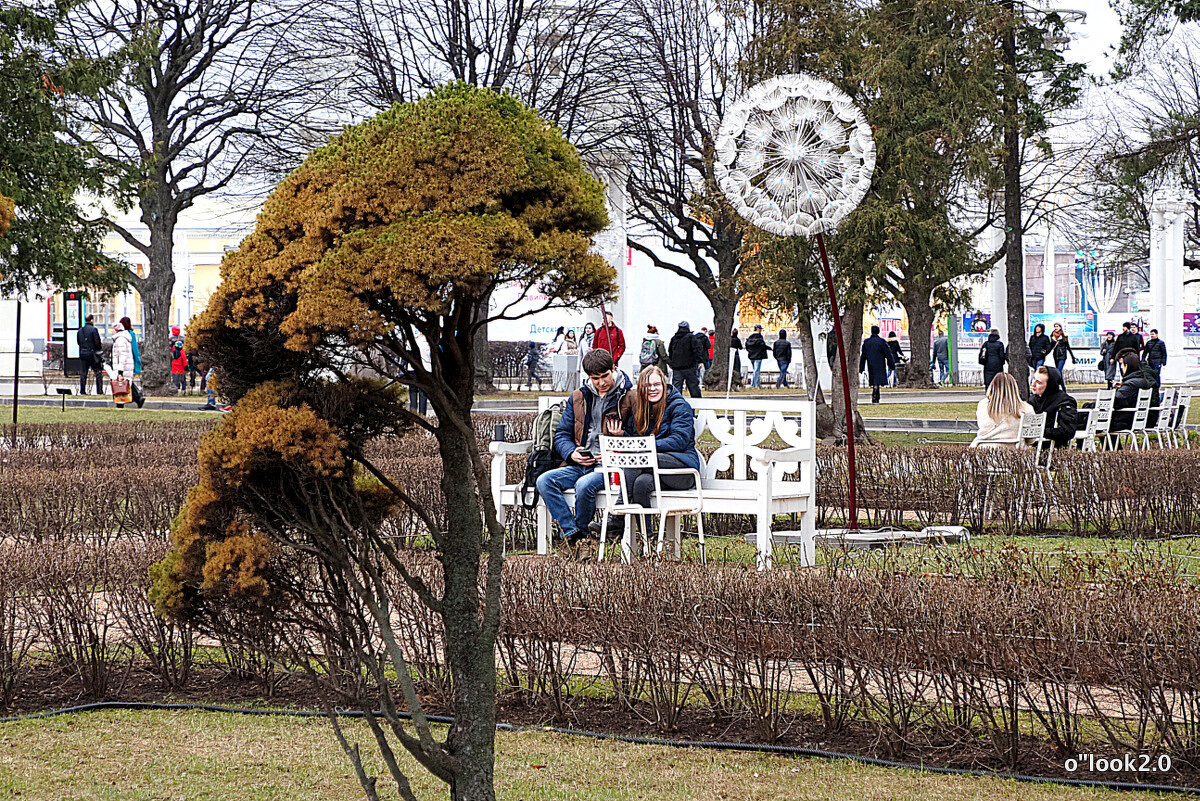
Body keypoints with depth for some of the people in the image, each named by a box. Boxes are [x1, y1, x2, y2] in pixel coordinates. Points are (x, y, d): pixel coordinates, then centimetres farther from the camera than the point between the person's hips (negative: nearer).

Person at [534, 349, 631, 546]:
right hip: (580, 464, 5)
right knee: (544, 481, -20)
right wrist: (571, 453, -5)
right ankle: (571, 533, -23)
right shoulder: (578, 398, 14)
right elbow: (562, 434, 16)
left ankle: (581, 533, -9)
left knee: (584, 485, -35)